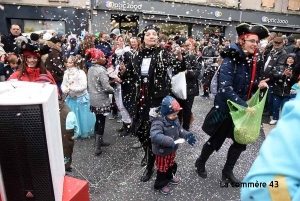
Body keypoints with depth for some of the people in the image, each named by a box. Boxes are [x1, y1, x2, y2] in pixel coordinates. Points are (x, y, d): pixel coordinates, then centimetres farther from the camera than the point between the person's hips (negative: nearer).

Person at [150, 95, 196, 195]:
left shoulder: (174, 119, -6)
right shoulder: (158, 122, -33)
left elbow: (180, 129, 6)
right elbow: (155, 136, -45)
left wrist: (187, 135, -12)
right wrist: (170, 141, -48)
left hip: (172, 150, 8)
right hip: (162, 152, -8)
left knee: (171, 165, 30)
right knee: (162, 169, 15)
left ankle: (169, 177, 58)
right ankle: (160, 185, 40)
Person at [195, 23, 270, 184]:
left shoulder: (251, 61, 3)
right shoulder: (230, 60, -21)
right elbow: (225, 88, -29)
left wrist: (258, 84, -6)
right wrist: (245, 106, -31)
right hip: (225, 108, -7)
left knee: (241, 141, 12)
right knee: (216, 140, 9)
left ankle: (227, 171, 33)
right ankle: (200, 163, 37)